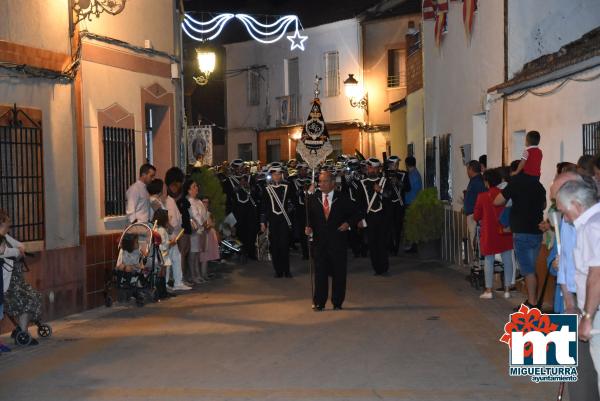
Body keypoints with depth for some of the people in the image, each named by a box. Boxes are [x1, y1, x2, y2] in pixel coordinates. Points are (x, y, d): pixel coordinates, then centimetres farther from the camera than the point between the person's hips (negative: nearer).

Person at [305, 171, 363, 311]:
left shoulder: (342, 198, 0)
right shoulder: (313, 199, 6)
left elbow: (356, 214, 6)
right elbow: (310, 217, 13)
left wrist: (348, 223, -10)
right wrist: (308, 227, -7)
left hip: (338, 242, -1)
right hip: (320, 242, 1)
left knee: (339, 273, 5)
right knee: (320, 273, 2)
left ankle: (337, 303, 17)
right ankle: (319, 303, 12)